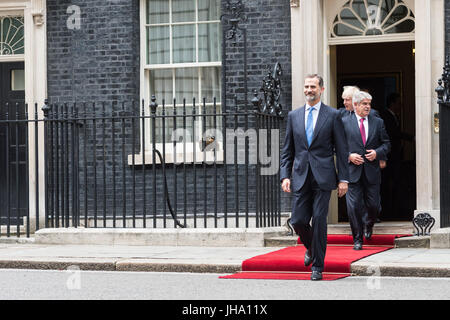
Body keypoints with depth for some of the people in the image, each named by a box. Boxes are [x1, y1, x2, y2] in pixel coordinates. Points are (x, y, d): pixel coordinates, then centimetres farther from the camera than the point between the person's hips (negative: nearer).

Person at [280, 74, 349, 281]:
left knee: (319, 220, -5)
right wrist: (285, 176, 1)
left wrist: (343, 178, -4)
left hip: (323, 177, -3)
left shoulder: (333, 116, 2)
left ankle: (317, 266, 4)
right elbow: (287, 150, 13)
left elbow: (341, 150, 2)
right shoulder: (294, 116, 11)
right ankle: (311, 248, 30)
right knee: (298, 221, -1)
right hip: (300, 177, 3)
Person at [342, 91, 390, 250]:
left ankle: (368, 225, 38)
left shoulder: (378, 122, 9)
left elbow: (386, 143, 12)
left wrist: (377, 152, -7)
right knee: (354, 206, -5)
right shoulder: (344, 122, 3)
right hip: (352, 171, -2)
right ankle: (357, 239, 5)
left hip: (372, 171, 2)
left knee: (373, 205, 5)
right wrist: (349, 156, -11)